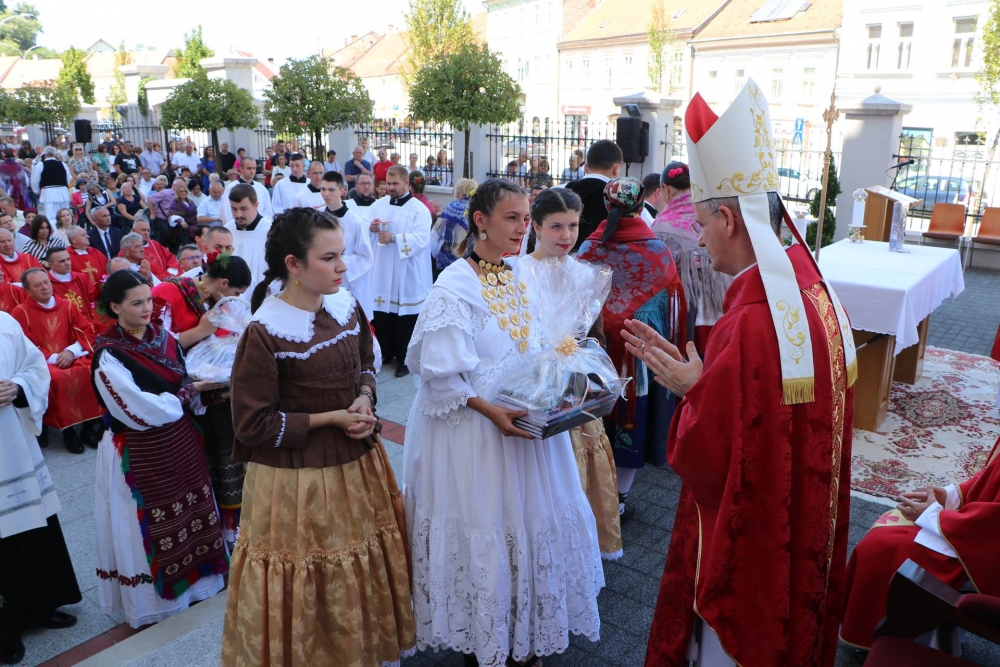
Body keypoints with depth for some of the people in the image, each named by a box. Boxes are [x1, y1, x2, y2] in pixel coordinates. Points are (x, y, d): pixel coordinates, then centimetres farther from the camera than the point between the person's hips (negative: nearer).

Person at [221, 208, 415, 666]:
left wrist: (364, 398, -6)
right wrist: (329, 418, -16)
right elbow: (252, 423, -15)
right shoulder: (264, 333, -19)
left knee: (365, 575, 19)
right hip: (298, 479, -6)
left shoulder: (346, 306, -2)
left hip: (358, 464, 6)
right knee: (312, 591, 10)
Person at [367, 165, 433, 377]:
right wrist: (371, 228, -12)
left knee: (405, 316, 1)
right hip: (381, 272, 5)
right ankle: (386, 352, 28)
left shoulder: (419, 209, -6)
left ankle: (405, 358, 14)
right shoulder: (379, 205, 10)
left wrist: (394, 238, -28)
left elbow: (421, 239, -18)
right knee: (381, 313, 10)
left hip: (407, 275, -5)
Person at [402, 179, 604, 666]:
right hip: (474, 430, -7)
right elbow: (439, 373, -17)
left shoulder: (521, 278, 7)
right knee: (484, 534, 6)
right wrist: (491, 410, -26)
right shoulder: (454, 287, -15)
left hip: (525, 423, 7)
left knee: (533, 521, 15)